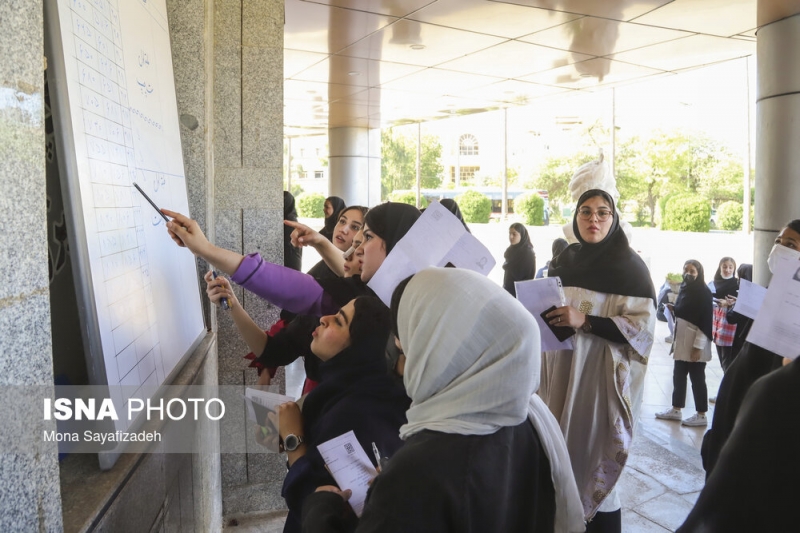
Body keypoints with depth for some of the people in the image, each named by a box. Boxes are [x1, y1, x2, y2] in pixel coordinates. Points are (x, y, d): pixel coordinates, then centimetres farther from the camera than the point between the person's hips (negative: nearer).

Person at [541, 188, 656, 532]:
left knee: (594, 457, 0)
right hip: (560, 373, 5)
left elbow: (644, 325, -13)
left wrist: (585, 321, -22)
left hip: (602, 378, -5)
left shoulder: (629, 265, -6)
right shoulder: (563, 261, 10)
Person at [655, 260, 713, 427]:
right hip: (682, 341, 8)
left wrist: (698, 346, -20)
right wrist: (673, 310, 0)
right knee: (678, 375, 12)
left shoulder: (704, 292, -13)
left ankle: (701, 416, 10)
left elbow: (705, 322, -16)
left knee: (697, 378, 0)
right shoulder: (684, 289, 10)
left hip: (695, 344, -8)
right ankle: (675, 410, 23)